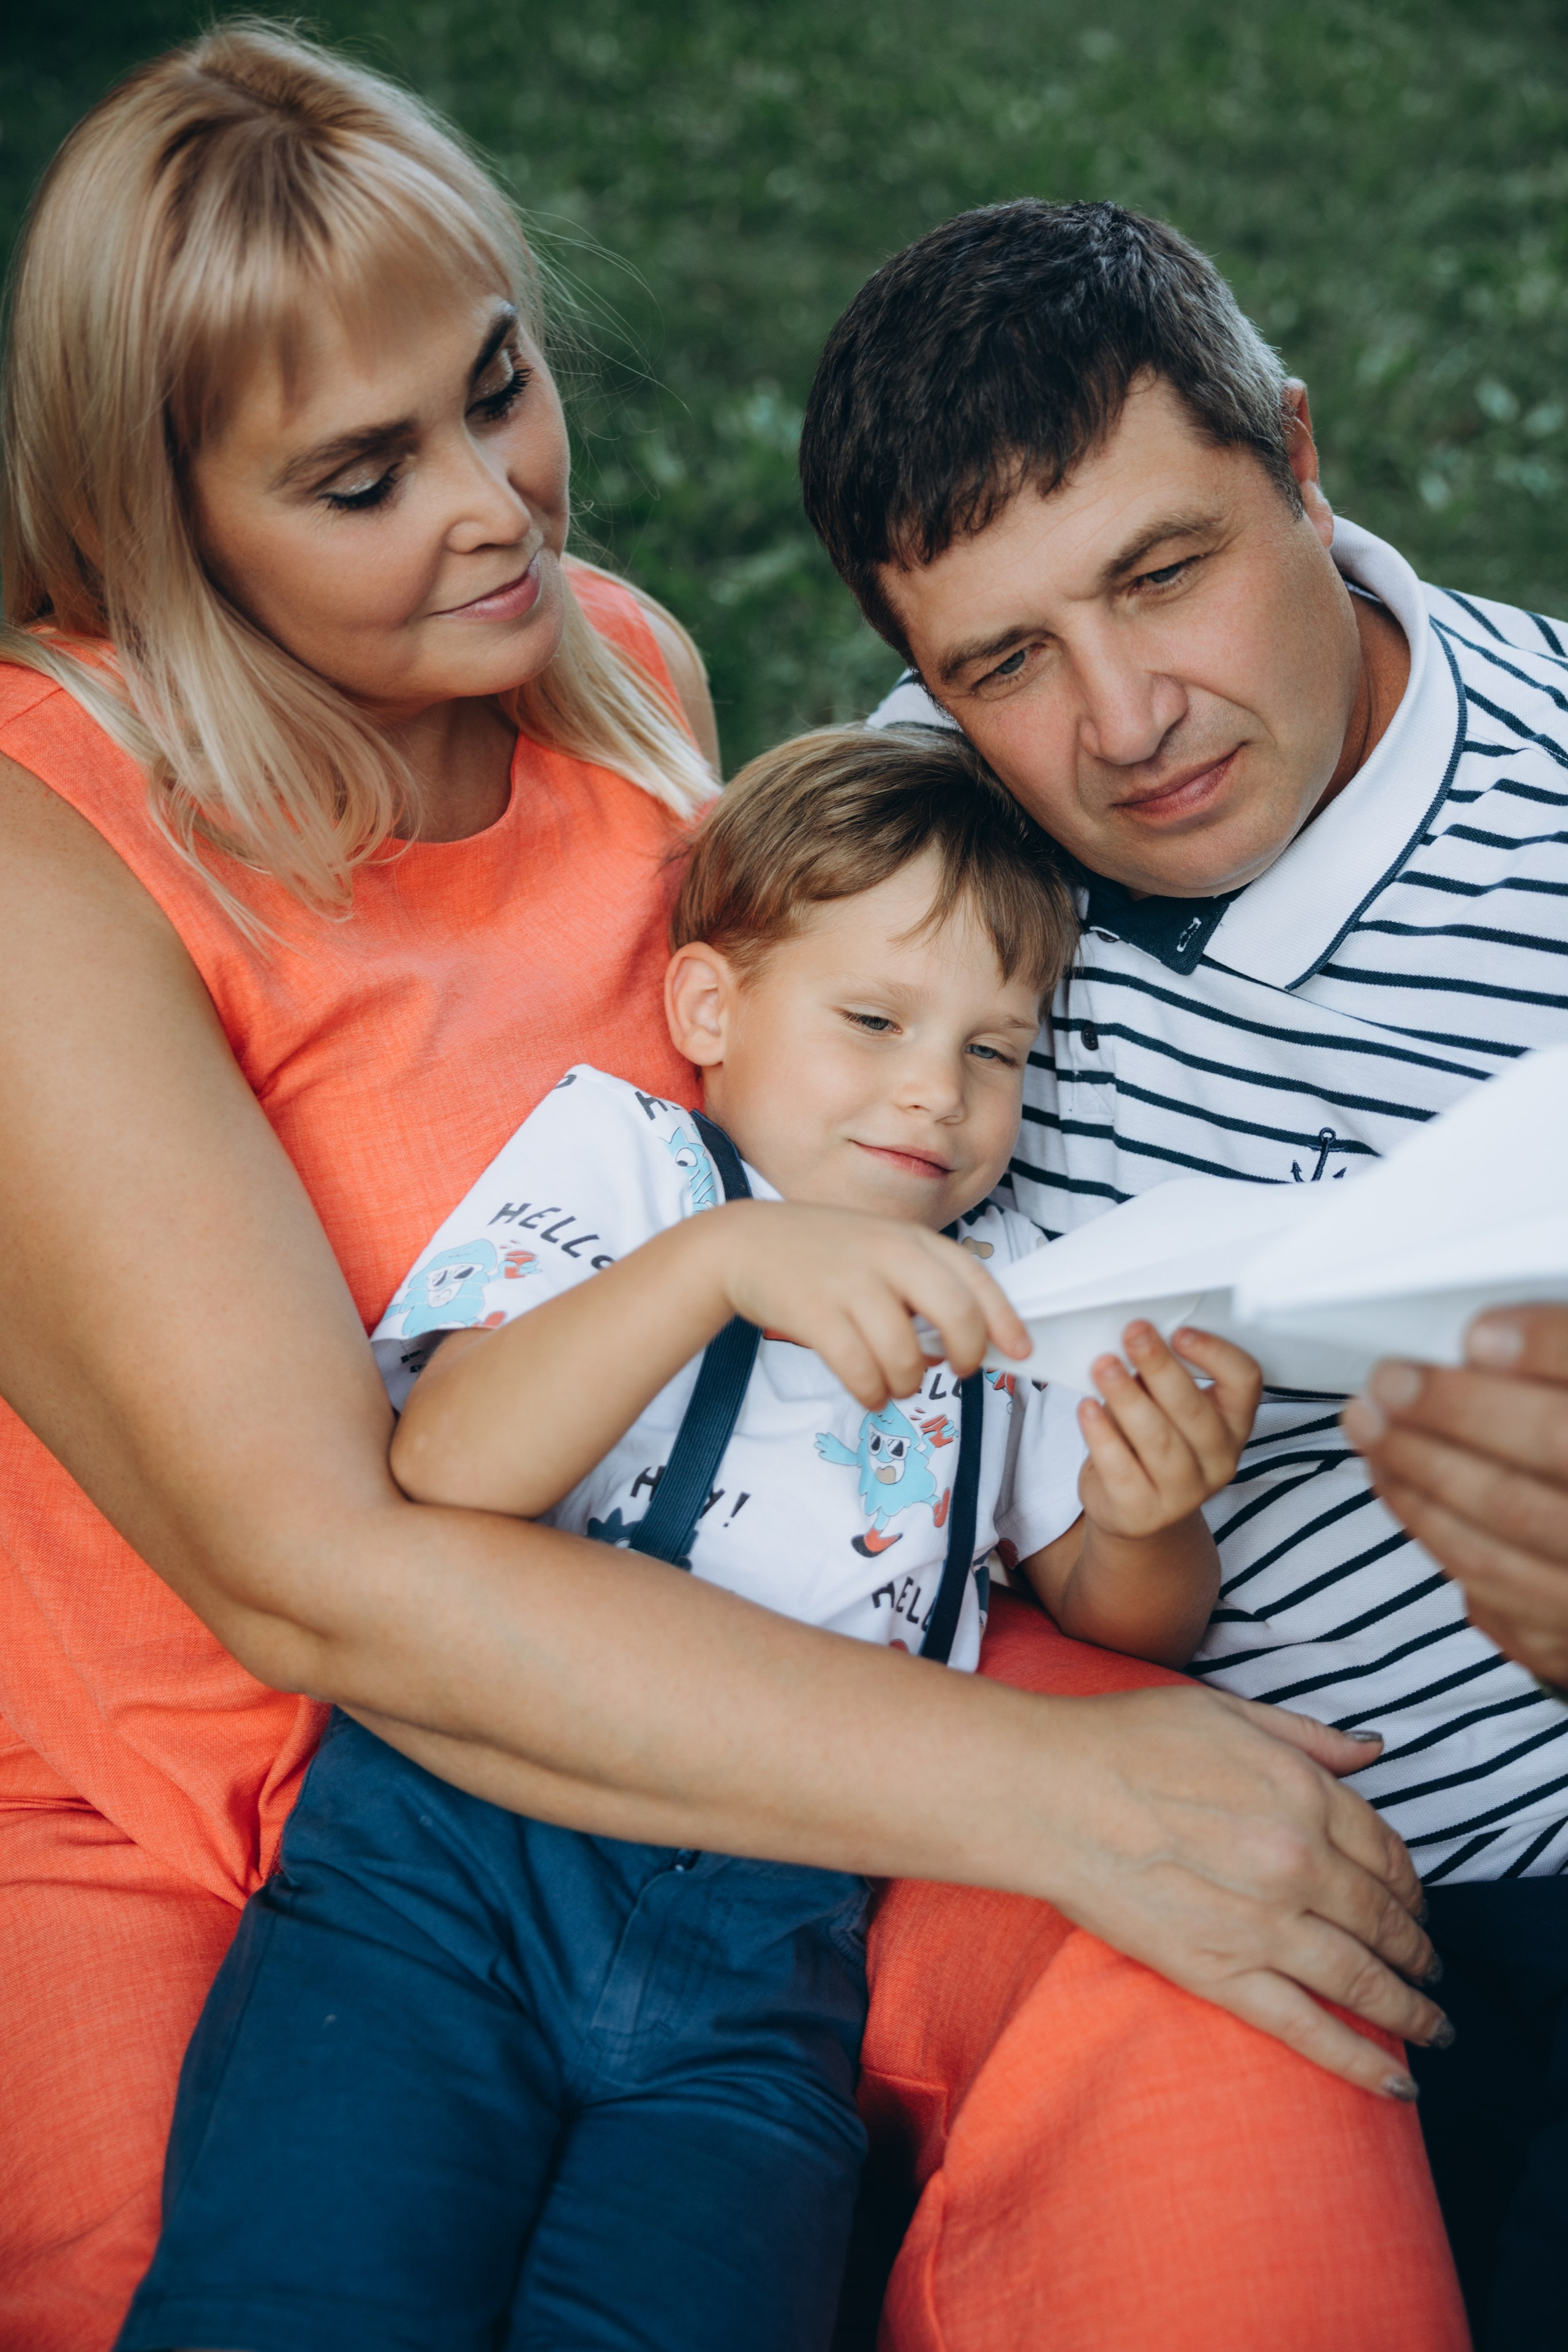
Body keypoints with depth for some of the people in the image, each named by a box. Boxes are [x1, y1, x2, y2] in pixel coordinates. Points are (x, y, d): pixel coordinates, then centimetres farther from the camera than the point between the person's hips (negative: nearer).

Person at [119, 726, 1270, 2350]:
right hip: (457, 1843, -2)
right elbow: (443, 1474, -6)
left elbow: (1123, 1615, 20)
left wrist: (1150, 1525, -4)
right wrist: (720, 1257, -19)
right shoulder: (615, 1153, 11)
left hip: (773, 1919, 3)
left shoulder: (1005, 1286, 21)